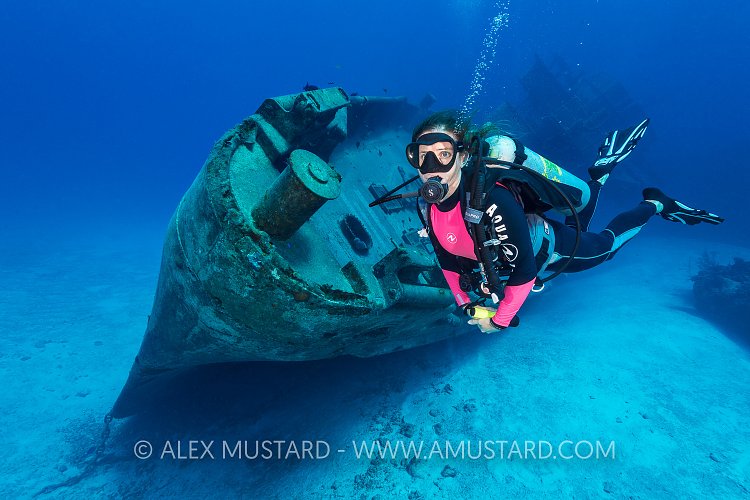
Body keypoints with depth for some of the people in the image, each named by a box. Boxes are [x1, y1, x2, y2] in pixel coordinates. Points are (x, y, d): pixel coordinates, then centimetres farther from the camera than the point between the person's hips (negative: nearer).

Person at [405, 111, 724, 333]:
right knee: (576, 226, 33)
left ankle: (655, 203, 42)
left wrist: (500, 320, -24)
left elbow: (525, 269, -36)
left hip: (548, 248, -6)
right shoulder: (430, 208, -23)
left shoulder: (491, 200, -44)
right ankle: (602, 169, 43)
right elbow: (447, 260, -5)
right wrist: (465, 305, -1)